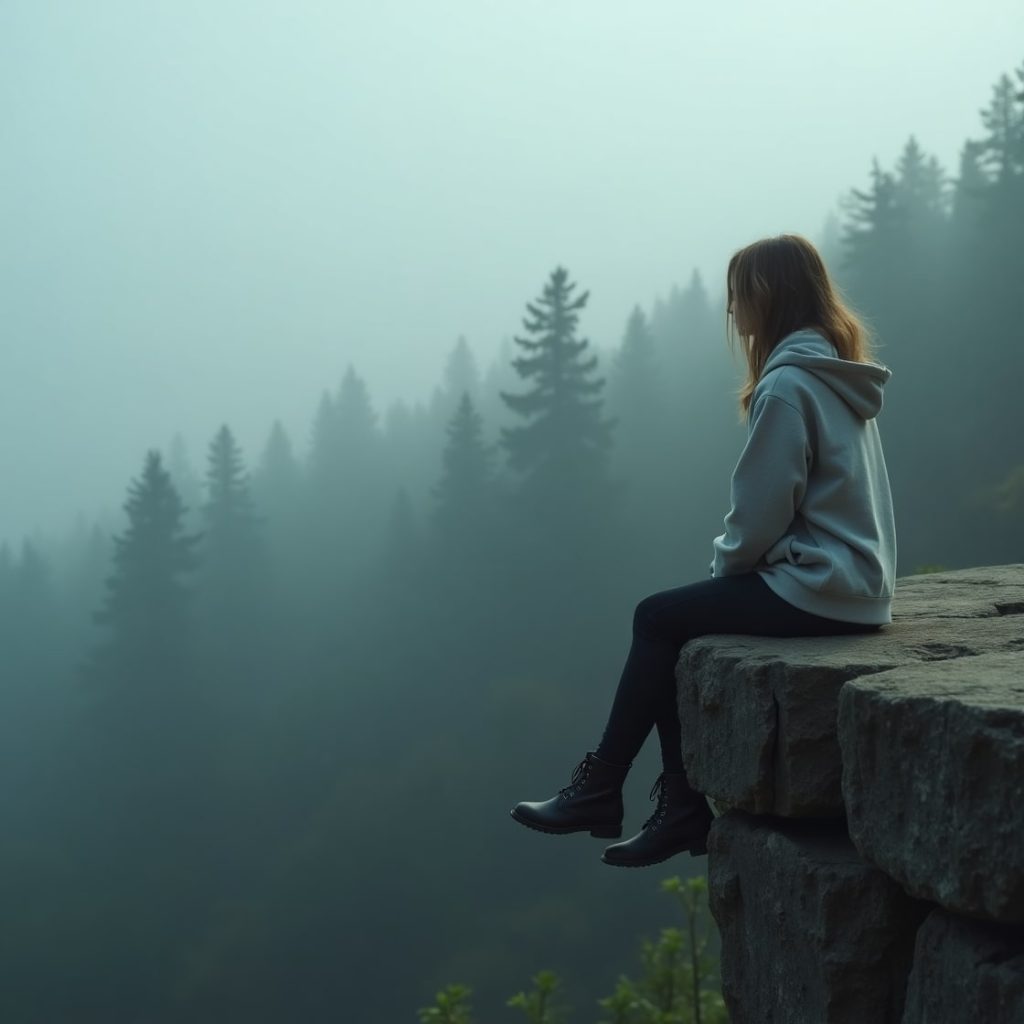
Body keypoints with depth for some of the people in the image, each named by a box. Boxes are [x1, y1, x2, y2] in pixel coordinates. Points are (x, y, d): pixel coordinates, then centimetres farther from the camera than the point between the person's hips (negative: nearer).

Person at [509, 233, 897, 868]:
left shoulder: (788, 385, -16)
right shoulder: (837, 375, 14)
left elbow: (761, 511, -18)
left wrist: (726, 563, 1)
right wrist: (736, 564, 13)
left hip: (816, 591, -9)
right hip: (857, 583, 9)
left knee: (659, 619, 3)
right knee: (677, 623, 12)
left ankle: (600, 792, 12)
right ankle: (684, 807, 8)